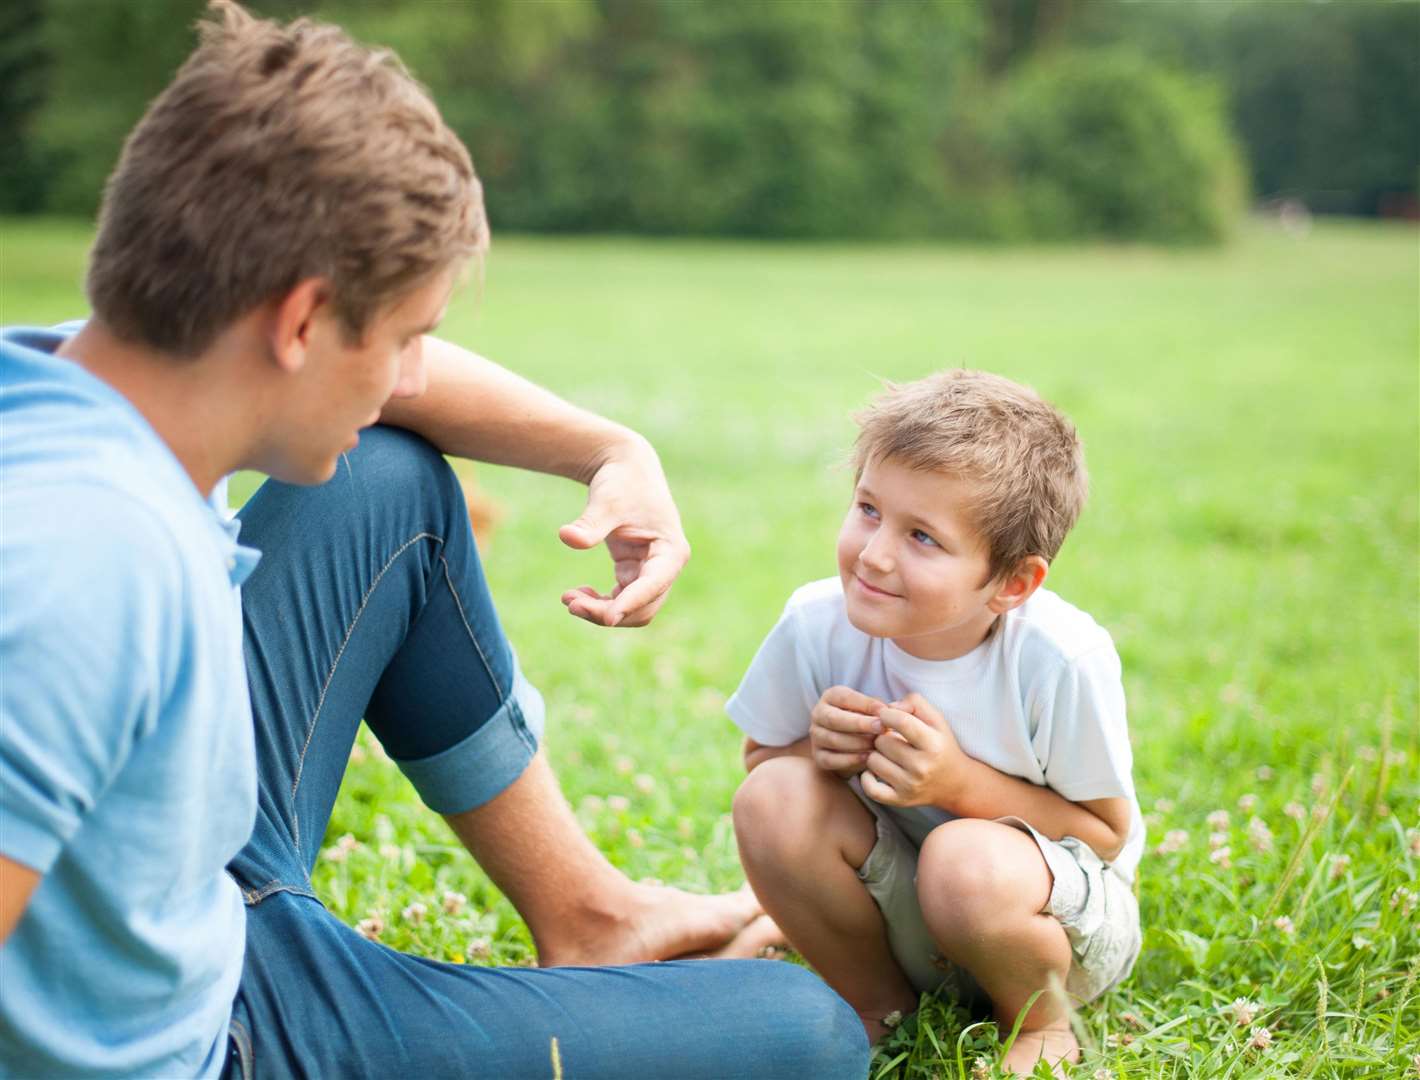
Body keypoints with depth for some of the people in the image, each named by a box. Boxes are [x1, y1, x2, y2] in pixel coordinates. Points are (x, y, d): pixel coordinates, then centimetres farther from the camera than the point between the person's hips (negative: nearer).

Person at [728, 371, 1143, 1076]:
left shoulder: (1061, 660, -27)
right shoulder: (817, 623, -18)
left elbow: (1108, 833, -17)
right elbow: (759, 755, 0)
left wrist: (961, 783, -31)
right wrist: (820, 750, -25)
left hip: (1062, 912, -3)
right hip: (900, 912, 4)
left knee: (968, 860, -37)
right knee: (773, 798, -23)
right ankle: (877, 1007, 3)